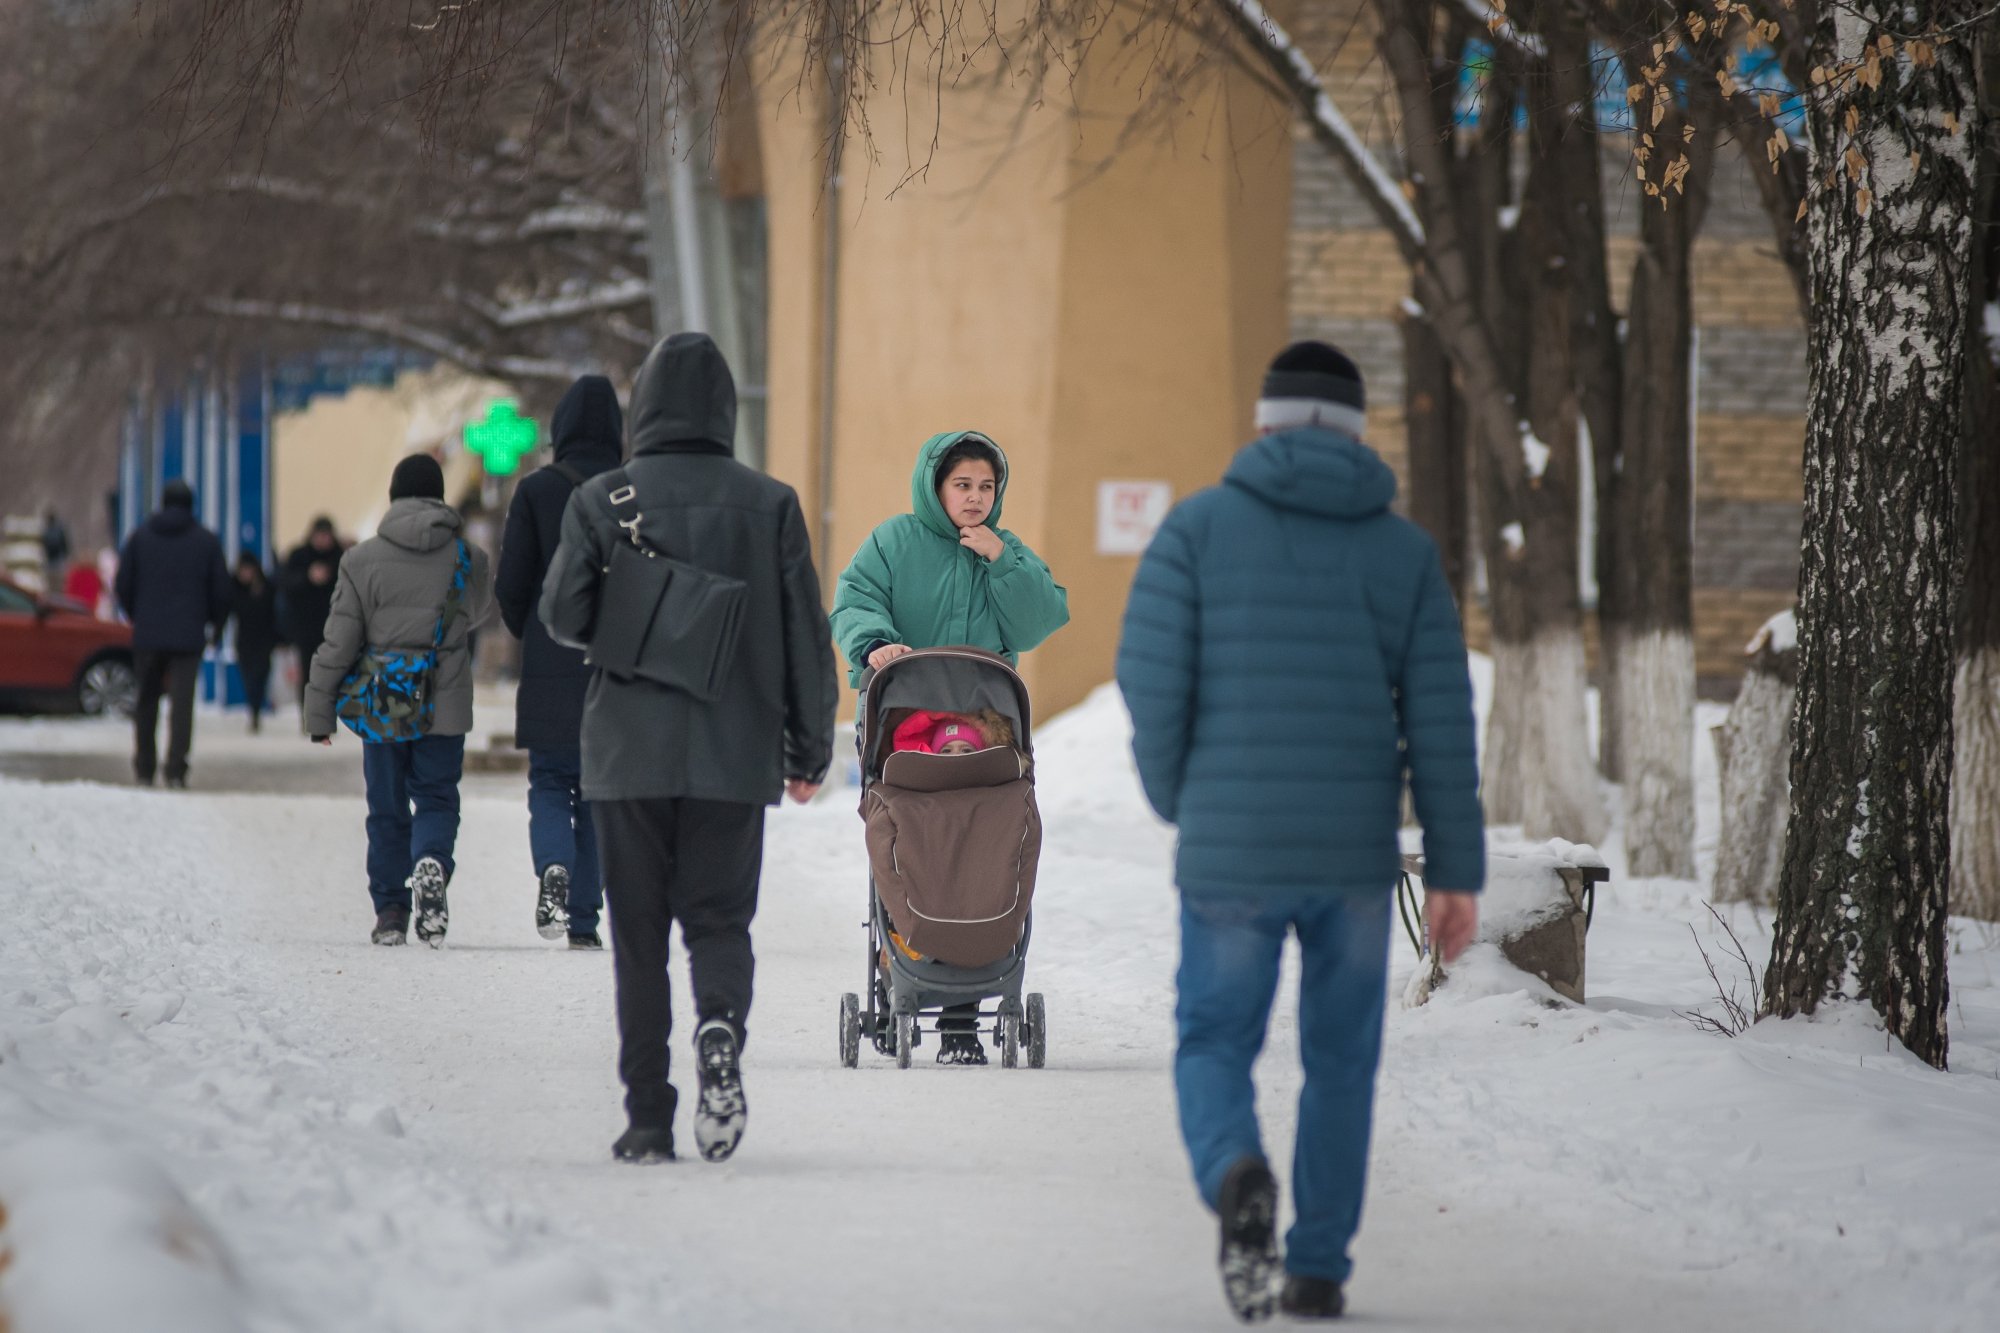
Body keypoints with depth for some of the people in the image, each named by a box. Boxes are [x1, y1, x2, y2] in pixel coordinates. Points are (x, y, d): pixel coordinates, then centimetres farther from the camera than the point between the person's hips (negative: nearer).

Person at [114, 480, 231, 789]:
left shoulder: (140, 537, 4)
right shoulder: (206, 541, 1)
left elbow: (123, 584, 6)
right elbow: (221, 589, 3)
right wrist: (214, 623, 19)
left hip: (147, 634, 1)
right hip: (189, 635, -1)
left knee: (146, 702, 12)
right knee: (182, 703, -4)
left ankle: (144, 768, 15)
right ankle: (176, 769, -13)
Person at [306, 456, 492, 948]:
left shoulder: (362, 560, -5)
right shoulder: (469, 558, -2)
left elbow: (338, 641, -5)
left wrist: (320, 712, 2)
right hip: (445, 705, 0)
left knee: (387, 808, 11)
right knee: (436, 797, 8)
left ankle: (390, 911, 10)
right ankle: (432, 862, -22)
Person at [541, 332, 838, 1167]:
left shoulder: (601, 501, -3)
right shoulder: (768, 504, -1)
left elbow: (562, 616, -5)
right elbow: (806, 636, 1)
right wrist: (810, 750, 9)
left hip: (629, 754, 0)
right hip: (735, 755, 0)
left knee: (639, 937, 8)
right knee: (719, 920, 9)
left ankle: (649, 1120, 4)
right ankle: (722, 1026, -22)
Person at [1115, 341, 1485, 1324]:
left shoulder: (1198, 527, -1)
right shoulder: (1404, 550, 4)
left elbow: (1151, 680, -8)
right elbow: (1441, 721, 0)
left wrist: (1176, 801, 10)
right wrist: (1457, 872, 4)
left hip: (1230, 850, -1)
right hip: (1356, 853, 2)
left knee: (1214, 1050, 9)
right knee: (1341, 1062, 18)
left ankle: (1237, 1179, -21)